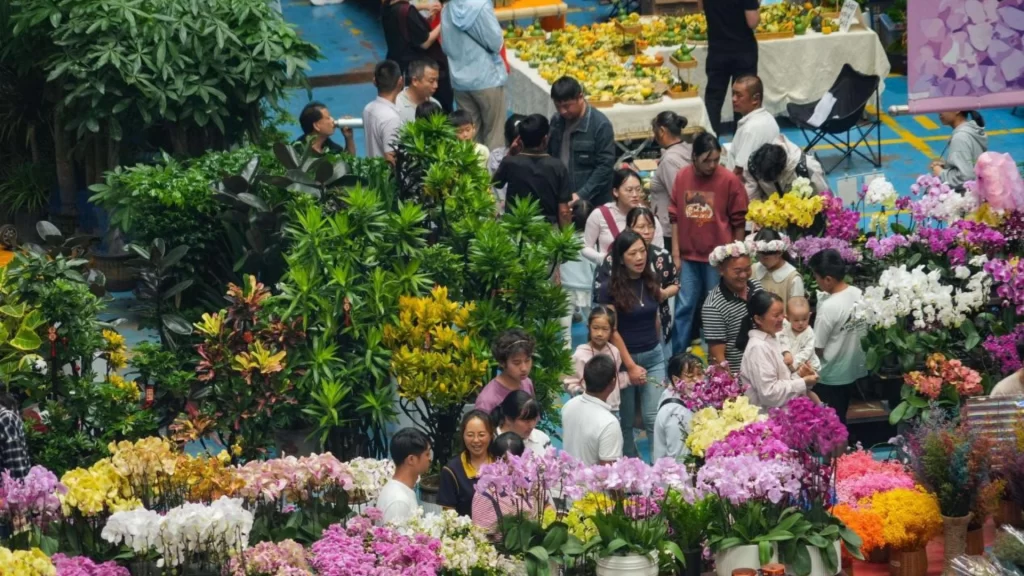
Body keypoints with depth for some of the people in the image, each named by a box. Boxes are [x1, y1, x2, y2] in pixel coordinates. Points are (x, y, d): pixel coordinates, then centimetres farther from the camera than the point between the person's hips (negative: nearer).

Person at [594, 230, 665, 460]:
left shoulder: (651, 282, 3)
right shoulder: (609, 288, -12)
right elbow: (612, 331, -12)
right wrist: (631, 366, -14)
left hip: (653, 356, 3)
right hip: (623, 358, -3)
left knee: (655, 418, -7)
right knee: (626, 421, 8)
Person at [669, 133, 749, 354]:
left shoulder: (729, 180, -8)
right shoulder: (682, 177, 0)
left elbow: (739, 222, -2)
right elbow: (675, 217, 7)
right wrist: (676, 254, 5)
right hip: (689, 256, 2)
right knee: (684, 308, 4)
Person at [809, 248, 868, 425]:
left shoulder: (829, 307, -27)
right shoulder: (859, 295, -6)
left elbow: (818, 349, -18)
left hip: (831, 376, -7)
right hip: (854, 369, 7)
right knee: (840, 420, 20)